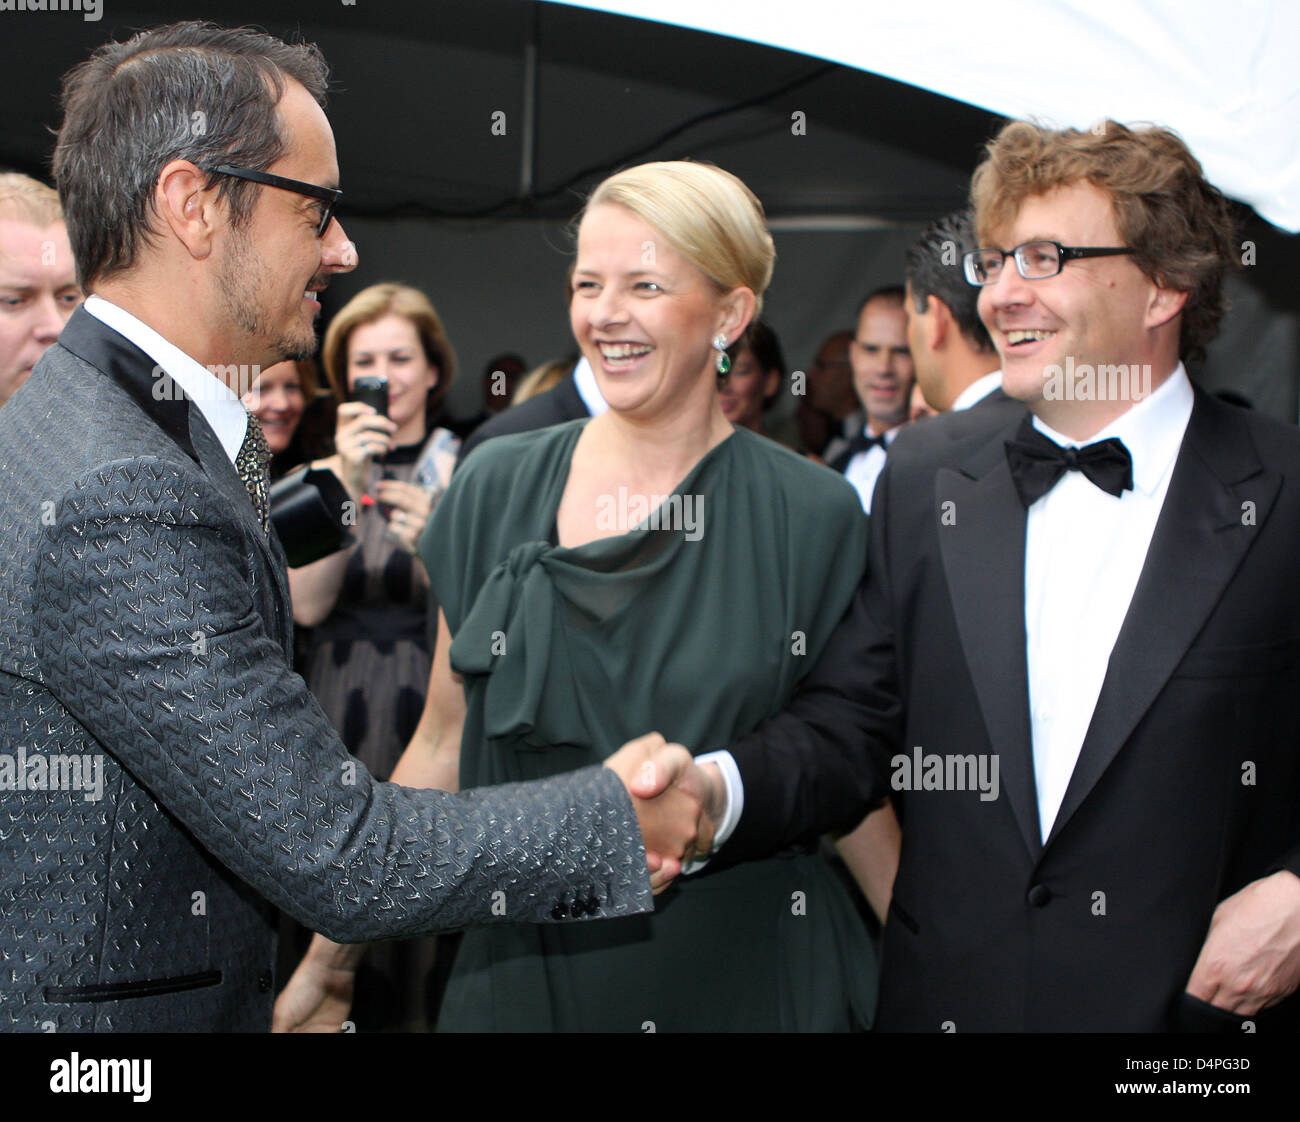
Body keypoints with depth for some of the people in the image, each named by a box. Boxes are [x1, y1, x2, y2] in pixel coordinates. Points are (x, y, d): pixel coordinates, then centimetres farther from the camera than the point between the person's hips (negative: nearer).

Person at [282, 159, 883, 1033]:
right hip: (522, 972, 2)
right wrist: (332, 955, 6)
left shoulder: (810, 518, -6)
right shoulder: (497, 490, 1)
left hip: (745, 980, -2)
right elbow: (446, 743, 7)